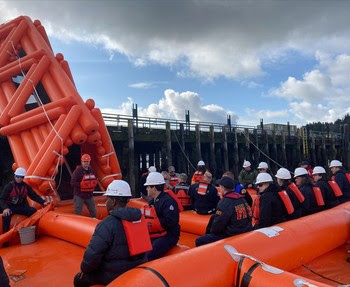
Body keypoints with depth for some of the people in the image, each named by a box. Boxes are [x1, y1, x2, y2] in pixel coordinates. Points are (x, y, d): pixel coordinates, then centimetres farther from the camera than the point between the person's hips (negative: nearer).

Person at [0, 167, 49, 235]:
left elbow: (34, 196, 1)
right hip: (10, 207, -3)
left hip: (21, 206, 4)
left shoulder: (26, 186, 0)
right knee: (6, 215, -35)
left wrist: (43, 202, -13)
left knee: (33, 211, -18)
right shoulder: (9, 186, -11)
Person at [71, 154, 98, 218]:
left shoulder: (91, 170, 7)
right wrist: (81, 184, -22)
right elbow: (72, 183, -17)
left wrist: (94, 183, -3)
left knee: (93, 212, 14)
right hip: (79, 196, -6)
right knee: (77, 213, 1)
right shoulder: (77, 171, -12)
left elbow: (95, 180, 18)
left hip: (89, 196, 6)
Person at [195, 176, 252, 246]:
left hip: (232, 235, -9)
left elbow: (218, 222, -19)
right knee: (213, 217, 22)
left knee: (199, 241, -6)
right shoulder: (242, 199, 6)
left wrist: (212, 231, 5)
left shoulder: (225, 202, -20)